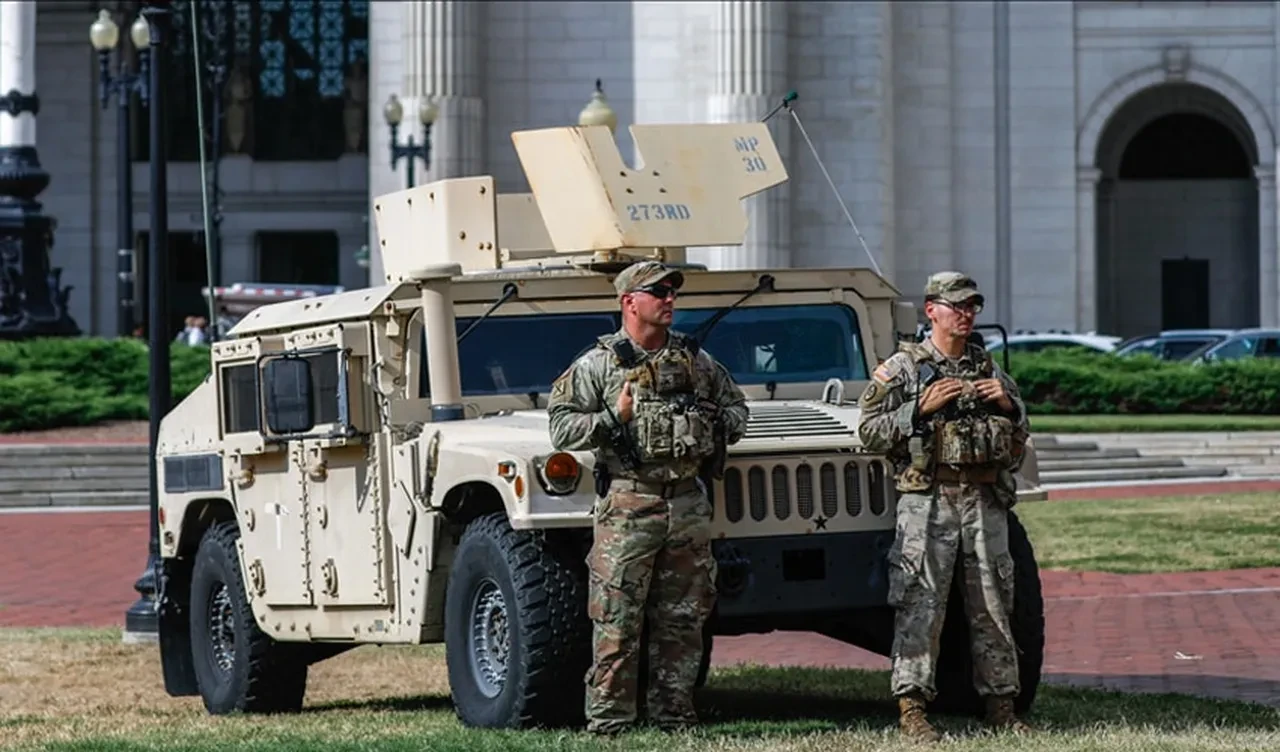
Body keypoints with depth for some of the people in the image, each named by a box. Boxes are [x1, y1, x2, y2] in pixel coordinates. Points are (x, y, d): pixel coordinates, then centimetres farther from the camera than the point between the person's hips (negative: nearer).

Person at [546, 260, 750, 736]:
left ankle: (674, 714, 15)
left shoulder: (695, 360, 13)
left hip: (688, 503, 5)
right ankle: (608, 720, -2)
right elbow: (561, 428, -4)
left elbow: (734, 404, 26)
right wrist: (612, 419, -14)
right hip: (628, 504, -5)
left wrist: (721, 428, 6)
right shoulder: (598, 364, -1)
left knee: (682, 619, 8)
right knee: (616, 620, -6)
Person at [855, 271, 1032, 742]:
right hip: (928, 500, -5)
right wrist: (921, 408, -13)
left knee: (992, 605, 7)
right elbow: (870, 431, -4)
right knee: (920, 605, -8)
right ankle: (911, 707, -7)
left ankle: (1000, 705, 14)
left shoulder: (989, 369, 16)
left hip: (985, 501, 5)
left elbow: (1019, 437, 21)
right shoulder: (903, 368, 1)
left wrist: (1008, 405, 1)